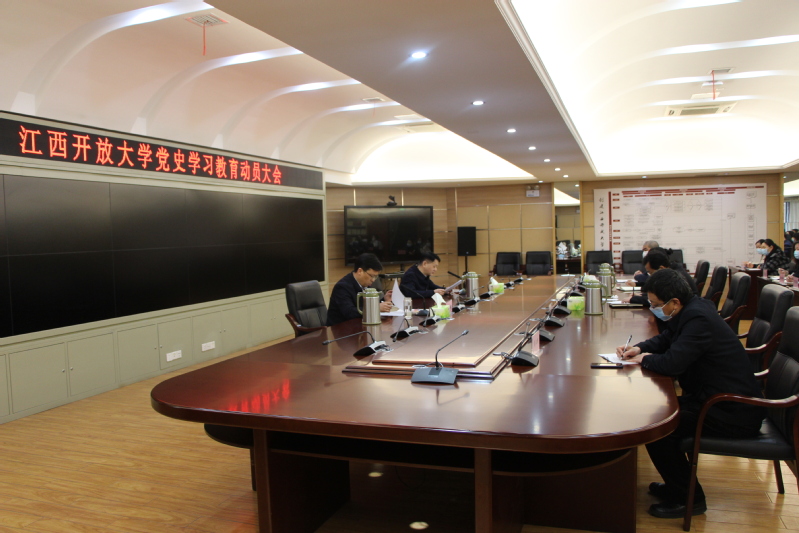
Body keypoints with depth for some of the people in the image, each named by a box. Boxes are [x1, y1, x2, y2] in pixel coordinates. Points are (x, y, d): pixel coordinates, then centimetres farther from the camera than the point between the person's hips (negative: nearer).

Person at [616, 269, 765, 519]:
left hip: (734, 414, -10)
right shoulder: (693, 309, 5)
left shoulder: (699, 319, -25)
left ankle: (689, 498, 2)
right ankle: (677, 484, 24)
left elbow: (672, 362, -32)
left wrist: (645, 359, -11)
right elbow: (667, 338, 21)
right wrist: (639, 348, 3)